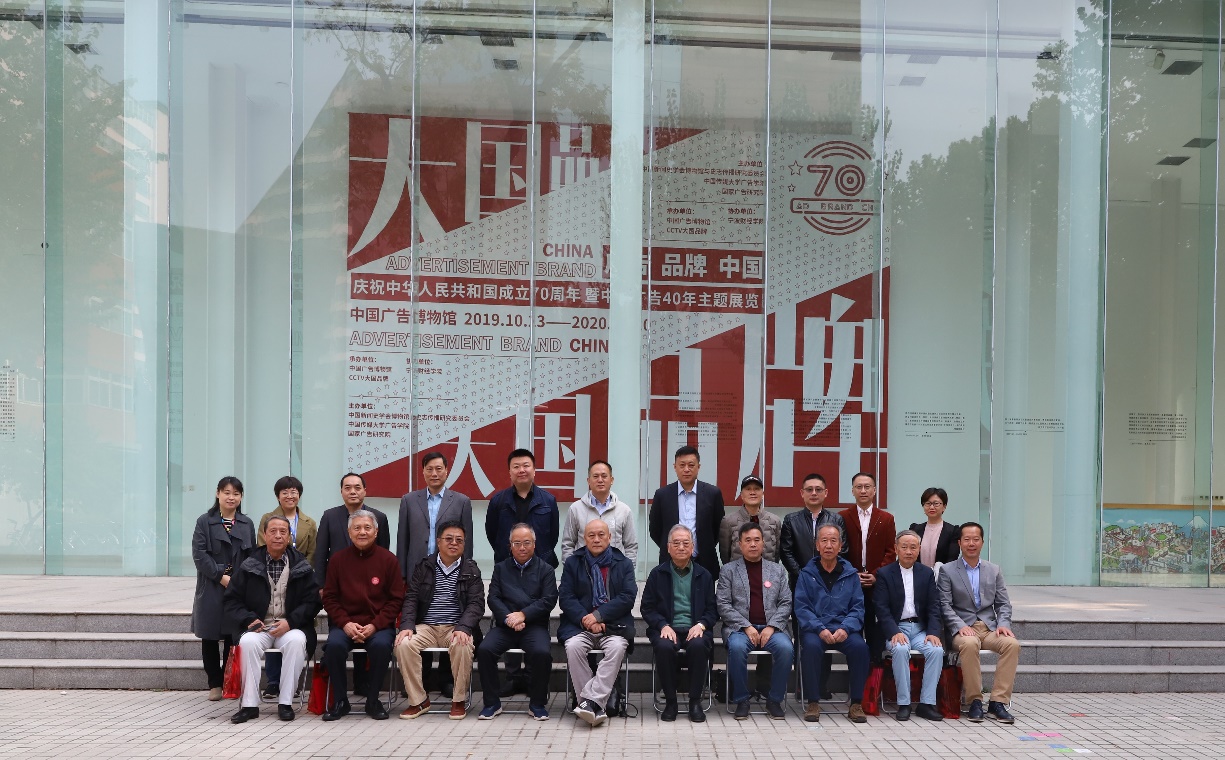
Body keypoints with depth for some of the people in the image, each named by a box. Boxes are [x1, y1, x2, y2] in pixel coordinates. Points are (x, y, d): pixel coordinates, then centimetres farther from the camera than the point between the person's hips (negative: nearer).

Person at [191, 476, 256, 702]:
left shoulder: (247, 524, 11)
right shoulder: (204, 522, 1)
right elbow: (199, 555, -7)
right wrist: (221, 577, -13)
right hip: (212, 589, -2)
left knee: (235, 636, 2)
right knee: (210, 637, 4)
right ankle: (214, 684, 15)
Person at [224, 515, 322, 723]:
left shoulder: (301, 566, 5)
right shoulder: (249, 565, 7)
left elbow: (313, 601, 1)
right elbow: (232, 600, 8)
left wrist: (290, 621, -14)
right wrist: (248, 620, -10)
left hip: (290, 627, -1)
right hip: (259, 627, 1)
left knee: (296, 641, -33)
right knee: (248, 642, -31)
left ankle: (285, 702, -21)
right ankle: (249, 704, -22)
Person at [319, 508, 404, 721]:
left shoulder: (388, 559, 2)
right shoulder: (338, 559, 6)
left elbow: (396, 599, 2)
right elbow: (329, 598, 7)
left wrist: (375, 625, -11)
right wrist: (345, 623, -10)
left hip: (377, 625, -1)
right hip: (344, 625, 1)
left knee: (381, 645, -32)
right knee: (334, 644, -30)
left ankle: (372, 700, -8)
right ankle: (340, 701, -8)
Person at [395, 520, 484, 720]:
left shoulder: (471, 571, 8)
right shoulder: (423, 567, 12)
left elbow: (476, 603, -2)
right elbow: (411, 598, 6)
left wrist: (463, 628, -20)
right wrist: (407, 625, -13)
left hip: (456, 628, -2)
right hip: (426, 627, 2)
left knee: (463, 645, -34)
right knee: (403, 644, -27)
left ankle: (459, 700, -14)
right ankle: (418, 700, -11)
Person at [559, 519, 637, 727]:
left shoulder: (623, 564, 12)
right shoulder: (573, 563, 13)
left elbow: (628, 597, -1)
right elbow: (565, 597, 3)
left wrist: (598, 615, -13)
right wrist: (586, 620, -14)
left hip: (613, 624, 0)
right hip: (580, 624, 1)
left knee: (617, 647, -32)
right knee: (573, 646, -30)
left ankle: (591, 701, -31)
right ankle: (595, 708, -27)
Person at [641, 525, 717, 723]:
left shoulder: (704, 576, 16)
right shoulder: (657, 574, 12)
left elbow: (712, 609, 12)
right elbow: (647, 608, 7)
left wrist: (701, 625, -8)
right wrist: (664, 626, -10)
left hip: (695, 630, 0)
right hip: (667, 629, 0)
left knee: (698, 645, -34)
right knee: (664, 646, -34)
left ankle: (695, 701, -17)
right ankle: (670, 701, -15)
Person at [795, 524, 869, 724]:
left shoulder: (850, 574, 12)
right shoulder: (807, 574, 8)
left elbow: (857, 607, 6)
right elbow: (801, 607, 0)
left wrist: (845, 628, -14)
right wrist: (820, 629, -16)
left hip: (844, 628, 1)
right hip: (814, 628, -1)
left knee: (860, 647, -29)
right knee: (811, 646, -34)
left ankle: (856, 704, -15)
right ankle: (813, 703, -19)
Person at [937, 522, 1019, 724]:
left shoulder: (994, 570, 16)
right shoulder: (947, 571, 5)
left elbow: (1003, 604, 12)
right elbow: (945, 605, -2)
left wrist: (1003, 624, -7)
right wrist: (960, 626, -18)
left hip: (990, 627, 3)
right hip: (963, 628, -3)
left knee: (1013, 644, -28)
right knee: (970, 644, -37)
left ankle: (998, 702, -21)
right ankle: (975, 701, -23)